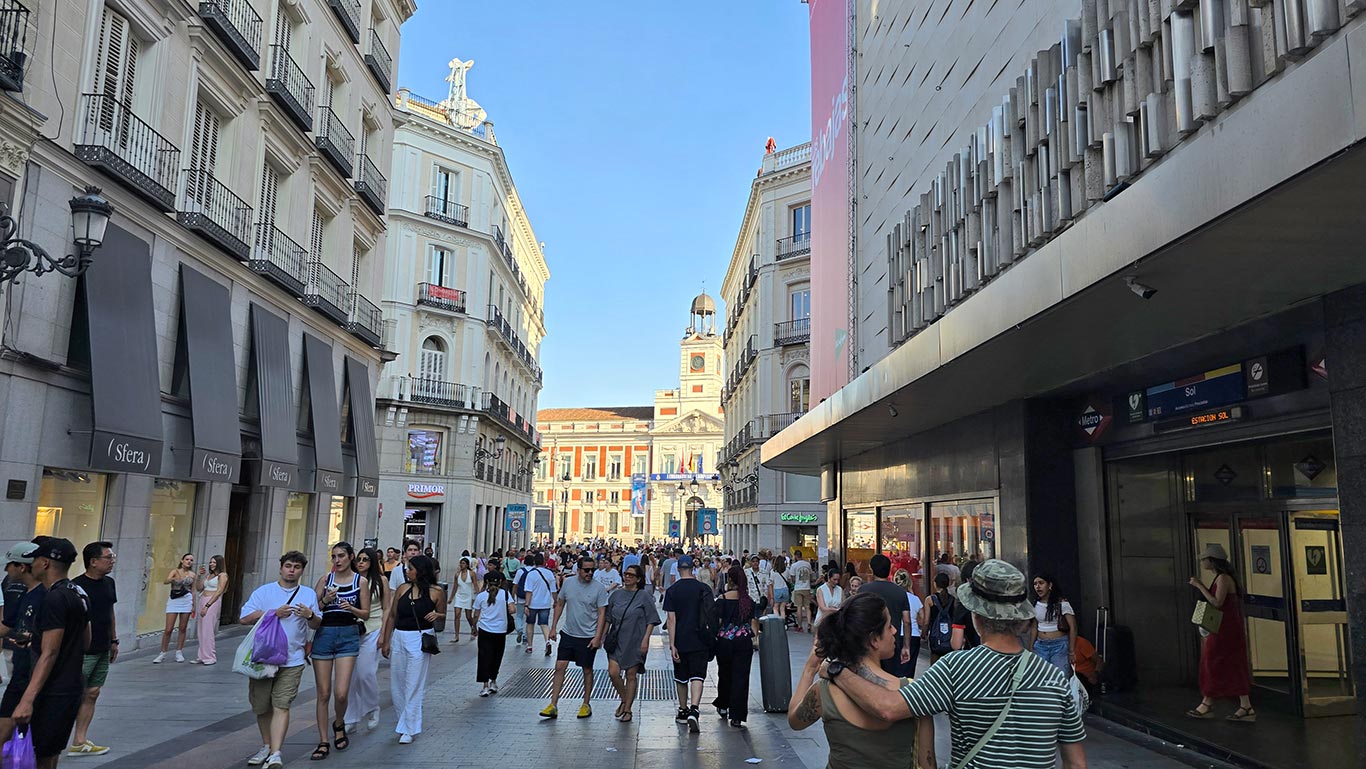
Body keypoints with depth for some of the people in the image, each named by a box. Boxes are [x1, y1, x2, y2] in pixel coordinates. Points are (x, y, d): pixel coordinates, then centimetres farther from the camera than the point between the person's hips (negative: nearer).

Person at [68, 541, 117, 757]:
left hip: (102, 651, 7)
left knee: (91, 695, 9)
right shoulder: (77, 585, -15)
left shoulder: (109, 583, 9)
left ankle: (79, 742, 16)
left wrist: (114, 640, 19)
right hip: (83, 651, -7)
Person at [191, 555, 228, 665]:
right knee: (202, 630, 8)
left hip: (213, 602, -7)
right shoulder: (208, 575, 19)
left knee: (208, 630, -9)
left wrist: (207, 605, -17)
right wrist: (200, 576, 7)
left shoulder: (222, 575, -3)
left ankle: (210, 658, -4)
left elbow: (219, 592, -12)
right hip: (203, 601, 7)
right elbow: (198, 588, 18)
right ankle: (202, 656, 13)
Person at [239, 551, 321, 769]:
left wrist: (310, 615, -13)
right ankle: (266, 747, 29)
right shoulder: (263, 591, 4)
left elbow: (317, 625, 9)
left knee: (281, 707, -10)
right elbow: (244, 618, -4)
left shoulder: (309, 594, 9)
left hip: (291, 661, -1)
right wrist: (274, 613, -13)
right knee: (261, 706, 10)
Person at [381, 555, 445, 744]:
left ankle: (409, 729, 8)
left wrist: (436, 615, -16)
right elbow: (392, 616, 10)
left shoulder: (436, 592, -4)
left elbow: (443, 614, 7)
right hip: (399, 638, 5)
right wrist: (386, 642, 9)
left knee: (413, 686, -2)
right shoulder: (403, 589, 5)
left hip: (420, 640, -5)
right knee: (396, 684, 11)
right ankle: (404, 720, 31)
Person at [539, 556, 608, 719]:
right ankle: (553, 706, 6)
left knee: (587, 670, 9)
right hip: (568, 634, 3)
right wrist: (553, 627, 8)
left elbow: (602, 614, -9)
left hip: (588, 637, -3)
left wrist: (597, 637, -14)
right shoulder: (568, 583, 0)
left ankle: (586, 704, 24)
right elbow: (559, 605, 11)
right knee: (560, 667, 0)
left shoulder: (599, 588, -10)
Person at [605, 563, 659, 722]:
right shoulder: (616, 595, 5)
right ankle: (624, 700, 19)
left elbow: (651, 620, -5)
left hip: (635, 642, -3)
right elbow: (608, 619, 13)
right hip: (616, 640, 3)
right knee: (613, 673, -7)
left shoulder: (644, 596, -5)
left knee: (631, 675, 3)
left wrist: (645, 639, -11)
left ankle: (628, 709, 17)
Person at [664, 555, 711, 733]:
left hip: (680, 642, 1)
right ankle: (694, 710, -23)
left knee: (681, 678, 16)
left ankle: (683, 711, 27)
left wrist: (672, 645, -8)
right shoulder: (703, 588, -3)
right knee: (697, 676, -4)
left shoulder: (672, 591, -4)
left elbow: (671, 619, -8)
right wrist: (711, 637, 14)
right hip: (700, 641, -1)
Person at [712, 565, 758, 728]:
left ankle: (723, 707, 35)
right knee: (741, 676, 2)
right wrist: (755, 638, 11)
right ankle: (736, 717, 0)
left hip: (725, 641, -1)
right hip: (744, 641, 1)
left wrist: (713, 637, 3)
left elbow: (718, 622, -9)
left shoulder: (722, 599, -8)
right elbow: (754, 621, 1)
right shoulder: (749, 600, 0)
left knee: (724, 674, 19)